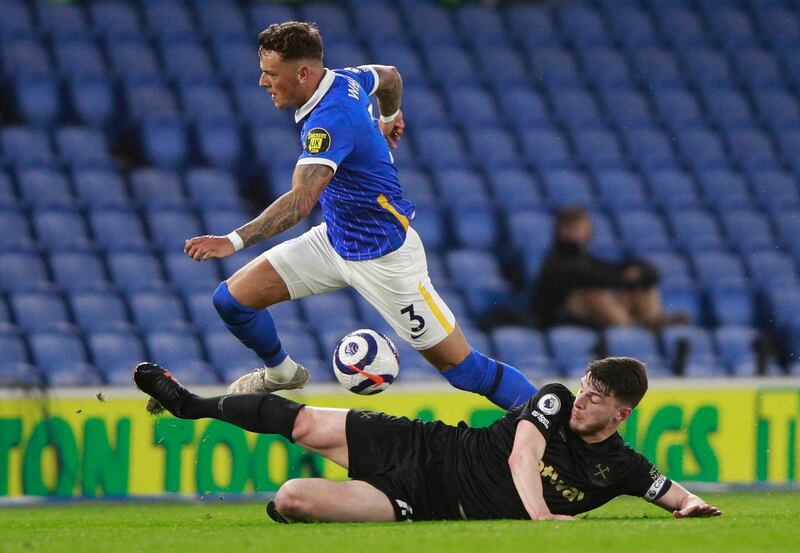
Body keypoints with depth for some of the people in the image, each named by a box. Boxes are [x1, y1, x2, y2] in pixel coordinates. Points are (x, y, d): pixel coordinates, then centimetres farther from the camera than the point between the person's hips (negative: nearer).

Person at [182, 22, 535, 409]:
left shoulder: (329, 120, -30)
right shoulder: (344, 81, -4)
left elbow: (300, 202, -40)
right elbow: (389, 76, 18)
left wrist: (236, 241, -48)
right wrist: (391, 116, 39)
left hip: (383, 256, -9)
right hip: (334, 239, 9)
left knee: (460, 365, -5)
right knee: (233, 298, 2)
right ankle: (280, 373, 31)